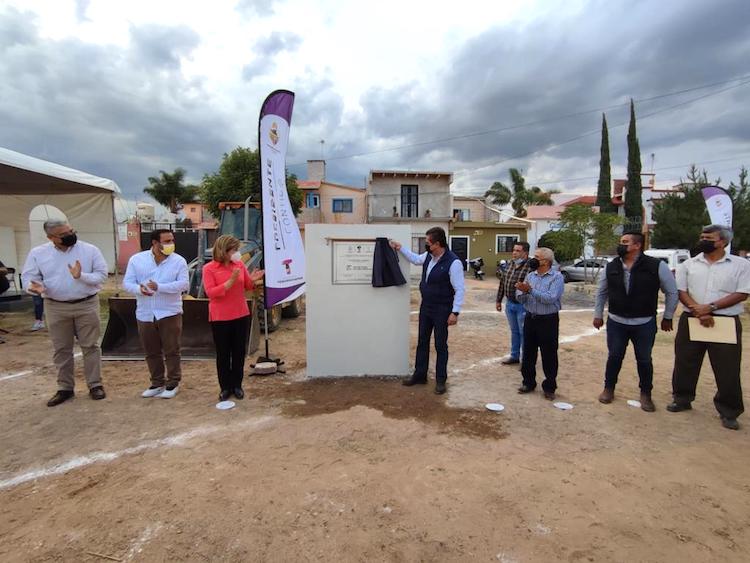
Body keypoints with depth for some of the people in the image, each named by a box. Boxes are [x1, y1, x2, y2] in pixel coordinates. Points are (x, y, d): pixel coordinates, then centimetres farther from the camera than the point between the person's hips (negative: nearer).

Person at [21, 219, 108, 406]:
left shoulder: (90, 250, -6)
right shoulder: (38, 253, 0)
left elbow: (102, 274, -7)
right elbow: (29, 276, 3)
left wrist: (81, 276, -25)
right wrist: (35, 286, -20)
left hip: (87, 304, -2)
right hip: (56, 307, 2)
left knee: (90, 346, 4)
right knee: (61, 349, 10)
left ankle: (95, 385, 15)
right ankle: (65, 388, 24)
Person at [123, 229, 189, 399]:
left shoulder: (179, 261, -5)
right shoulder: (136, 259, 1)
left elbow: (184, 284, -14)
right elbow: (127, 283, 0)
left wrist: (160, 287, -25)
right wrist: (139, 289, -23)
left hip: (170, 313, -3)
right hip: (145, 315, 3)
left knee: (171, 351, 4)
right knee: (151, 352, 14)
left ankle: (173, 383, 18)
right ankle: (157, 383, 29)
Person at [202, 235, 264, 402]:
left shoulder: (239, 264, 4)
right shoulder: (209, 268, -7)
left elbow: (247, 287, 12)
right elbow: (211, 293, -16)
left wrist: (252, 280, -11)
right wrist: (231, 281, -23)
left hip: (241, 315, 4)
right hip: (220, 318, -3)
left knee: (239, 352, 10)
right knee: (223, 353, 7)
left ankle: (237, 385, 22)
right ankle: (225, 387, 20)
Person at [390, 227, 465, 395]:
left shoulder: (453, 262, -22)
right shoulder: (428, 256, 0)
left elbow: (459, 290, -20)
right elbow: (416, 259, 24)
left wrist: (455, 312, -22)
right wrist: (401, 248, 18)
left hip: (442, 311, -7)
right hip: (425, 307, 7)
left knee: (440, 345, 5)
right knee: (422, 342, 15)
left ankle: (441, 380, 20)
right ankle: (420, 375, 29)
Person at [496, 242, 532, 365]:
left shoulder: (530, 266, -17)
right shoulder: (511, 264, 8)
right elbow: (502, 282, 14)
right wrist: (498, 300, 15)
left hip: (523, 306, -7)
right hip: (509, 304, 7)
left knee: (524, 333, 4)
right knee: (514, 332, 19)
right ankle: (514, 356, 32)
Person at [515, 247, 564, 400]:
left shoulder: (557, 277, -8)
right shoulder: (530, 276, 8)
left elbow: (550, 298, -22)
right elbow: (520, 298, 4)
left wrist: (531, 290, -23)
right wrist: (522, 291, -18)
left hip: (548, 321, -5)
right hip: (530, 319, 5)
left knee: (549, 356, 6)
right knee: (528, 353, 13)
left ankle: (549, 387, 20)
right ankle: (528, 382, 28)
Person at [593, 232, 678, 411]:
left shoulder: (657, 266, -11)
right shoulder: (611, 267, -2)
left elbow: (672, 292, -1)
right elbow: (601, 292, 10)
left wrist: (667, 317, 2)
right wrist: (598, 315, 11)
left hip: (645, 324, -2)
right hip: (616, 322, 2)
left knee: (644, 360, 11)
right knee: (614, 357, 11)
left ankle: (645, 394, 30)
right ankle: (609, 388, 28)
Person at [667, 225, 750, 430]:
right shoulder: (688, 265, 7)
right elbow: (680, 291, 1)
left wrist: (711, 307, -16)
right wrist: (698, 310, -14)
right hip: (690, 320, 2)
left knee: (728, 369, 4)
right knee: (685, 364, 10)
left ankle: (729, 412, 19)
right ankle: (682, 399, 26)